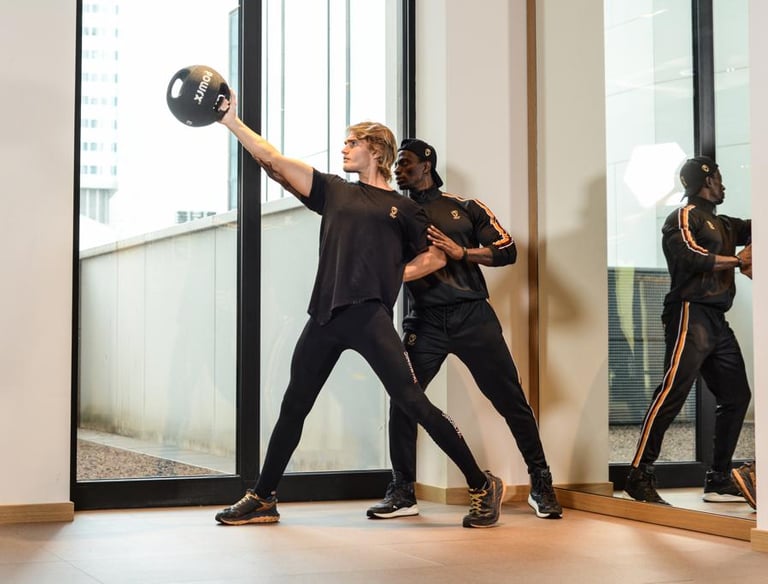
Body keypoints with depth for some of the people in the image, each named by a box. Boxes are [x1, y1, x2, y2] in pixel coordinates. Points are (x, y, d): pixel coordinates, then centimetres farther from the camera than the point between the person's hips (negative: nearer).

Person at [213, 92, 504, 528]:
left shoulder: (402, 208, 12)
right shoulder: (333, 191, 19)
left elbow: (435, 256, 12)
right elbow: (273, 160, 14)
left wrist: (392, 275, 2)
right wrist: (231, 121, 11)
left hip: (369, 314, -4)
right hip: (325, 316, 4)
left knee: (413, 401, -11)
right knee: (293, 407, 9)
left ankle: (483, 486, -3)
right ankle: (263, 500, 22)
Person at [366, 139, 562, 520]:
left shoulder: (465, 209, 8)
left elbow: (507, 251, 1)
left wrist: (461, 252, -11)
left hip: (472, 316, -1)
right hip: (424, 321, 2)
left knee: (510, 399, 0)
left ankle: (540, 485, 12)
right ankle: (402, 492, 4)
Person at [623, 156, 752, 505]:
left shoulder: (723, 225, 25)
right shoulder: (685, 217, -1)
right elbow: (692, 256, -16)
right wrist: (738, 260, -9)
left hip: (717, 320, 9)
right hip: (690, 314, -9)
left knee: (736, 396, 7)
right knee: (673, 391, -19)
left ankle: (719, 481, 13)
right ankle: (640, 476, -21)